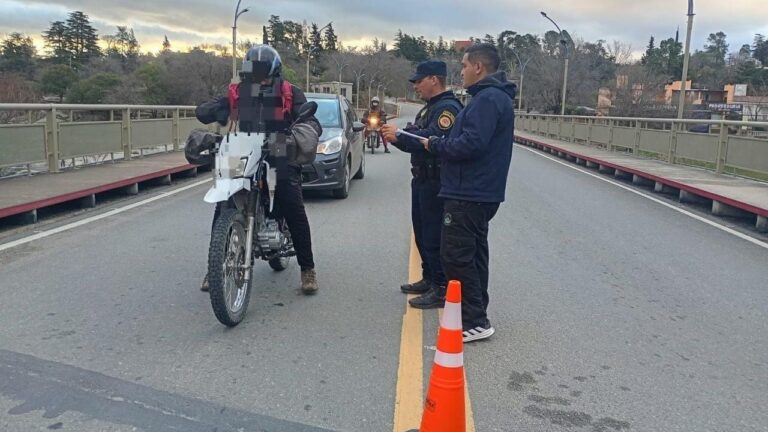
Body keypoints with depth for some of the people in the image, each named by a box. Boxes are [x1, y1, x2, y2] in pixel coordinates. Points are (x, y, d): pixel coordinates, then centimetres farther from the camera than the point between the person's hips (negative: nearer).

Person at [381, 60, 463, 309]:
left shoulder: (448, 108, -14)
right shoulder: (429, 109, 20)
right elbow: (416, 140, 18)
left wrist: (399, 136, -24)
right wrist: (394, 136, 1)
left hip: (437, 183, -11)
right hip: (422, 180, 11)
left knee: (434, 237, -8)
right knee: (422, 233, 17)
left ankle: (441, 290, -1)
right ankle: (429, 280, 29)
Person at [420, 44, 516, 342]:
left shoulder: (488, 99, -18)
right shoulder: (494, 96, 17)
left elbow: (471, 144, -27)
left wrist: (435, 145, -13)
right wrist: (440, 143, 8)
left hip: (469, 194, -11)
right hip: (480, 192, 11)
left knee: (456, 256, -6)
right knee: (473, 253, 17)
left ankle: (475, 322, -1)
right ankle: (476, 314, 28)